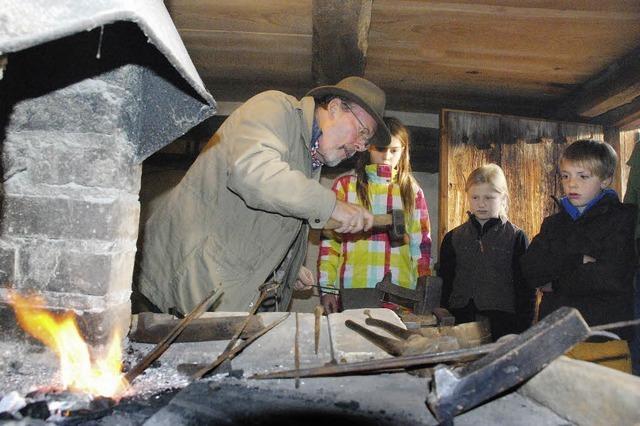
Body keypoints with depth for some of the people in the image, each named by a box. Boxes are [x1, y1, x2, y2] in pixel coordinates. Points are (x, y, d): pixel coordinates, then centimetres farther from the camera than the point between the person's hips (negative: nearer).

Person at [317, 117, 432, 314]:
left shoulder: (412, 190, 12)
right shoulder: (345, 184, 6)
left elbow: (421, 245, 11)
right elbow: (329, 240, 4)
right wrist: (327, 288, -3)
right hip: (352, 293, -1)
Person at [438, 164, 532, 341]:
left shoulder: (516, 237, 0)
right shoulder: (453, 238, 7)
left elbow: (525, 287, -1)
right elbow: (445, 284, 9)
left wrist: (522, 329, -6)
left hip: (502, 321, -2)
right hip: (461, 321, 2)